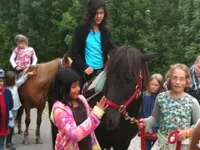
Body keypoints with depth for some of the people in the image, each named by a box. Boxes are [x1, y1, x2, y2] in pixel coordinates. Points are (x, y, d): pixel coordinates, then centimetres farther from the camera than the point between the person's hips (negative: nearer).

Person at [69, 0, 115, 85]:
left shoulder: (105, 32, 12)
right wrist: (84, 67, -15)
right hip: (84, 73, -3)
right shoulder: (81, 29, 1)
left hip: (101, 72, 3)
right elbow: (73, 52, -2)